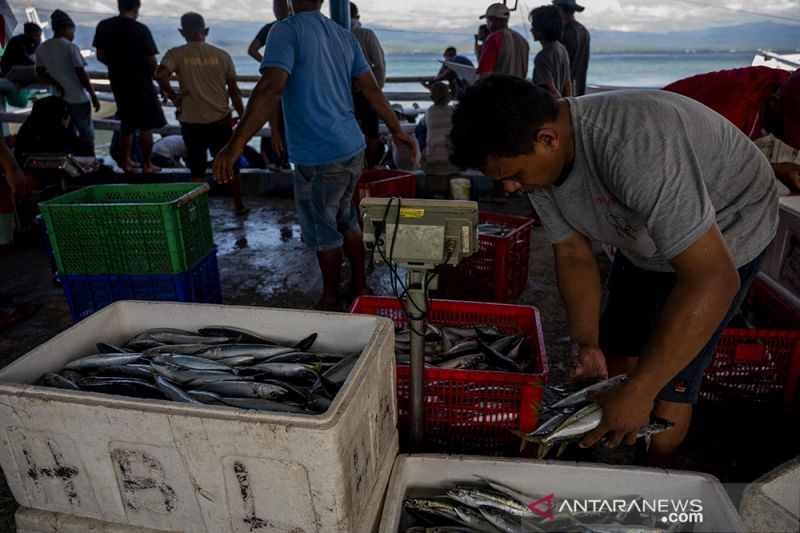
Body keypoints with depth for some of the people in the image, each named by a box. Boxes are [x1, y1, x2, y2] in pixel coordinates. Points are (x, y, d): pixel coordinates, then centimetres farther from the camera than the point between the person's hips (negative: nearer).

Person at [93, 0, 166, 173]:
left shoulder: (104, 26, 1)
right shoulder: (140, 29, -15)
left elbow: (101, 56, 7)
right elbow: (151, 62, -13)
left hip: (118, 82, 6)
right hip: (141, 83, -6)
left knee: (127, 124, 18)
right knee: (146, 126, 5)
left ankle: (126, 161, 22)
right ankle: (147, 164, 7)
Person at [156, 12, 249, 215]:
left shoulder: (176, 54, -4)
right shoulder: (221, 55, 1)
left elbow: (160, 74, -22)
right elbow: (234, 90, 2)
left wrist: (173, 96, -6)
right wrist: (242, 116, 10)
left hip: (192, 123, -1)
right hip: (220, 120, 1)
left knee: (198, 170, 9)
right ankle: (239, 205, 22)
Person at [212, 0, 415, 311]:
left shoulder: (287, 30, -10)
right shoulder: (345, 36, 12)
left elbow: (270, 89, -23)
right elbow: (373, 91, 14)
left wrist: (236, 144, -27)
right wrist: (397, 131, 23)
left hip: (319, 158, -7)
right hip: (353, 149, 7)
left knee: (322, 231, 8)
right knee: (346, 219, 22)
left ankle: (331, 301, 23)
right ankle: (361, 286, 33)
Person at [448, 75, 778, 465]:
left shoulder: (635, 145, -42)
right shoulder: (538, 158, -17)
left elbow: (712, 279, -43)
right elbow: (573, 253, -10)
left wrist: (639, 390, -41)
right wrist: (585, 344, -21)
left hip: (722, 239, -6)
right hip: (644, 240, 7)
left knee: (669, 378, -6)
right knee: (613, 353, 12)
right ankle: (604, 449, 35)